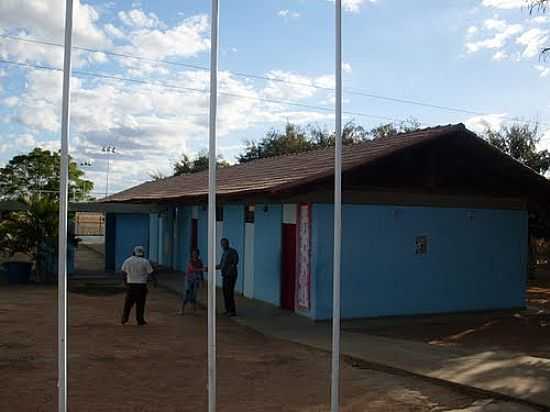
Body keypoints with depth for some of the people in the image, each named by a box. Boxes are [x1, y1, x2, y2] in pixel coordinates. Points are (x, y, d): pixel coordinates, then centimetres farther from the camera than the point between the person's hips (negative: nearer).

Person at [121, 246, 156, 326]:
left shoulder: (127, 261, 4)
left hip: (130, 284, 3)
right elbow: (151, 273, -4)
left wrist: (125, 280, 28)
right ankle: (140, 321, 7)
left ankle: (124, 319, 14)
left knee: (128, 302, 12)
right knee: (140, 303, 3)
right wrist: (155, 281, 11)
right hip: (141, 285, -3)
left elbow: (123, 272, 13)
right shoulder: (145, 262, -7)